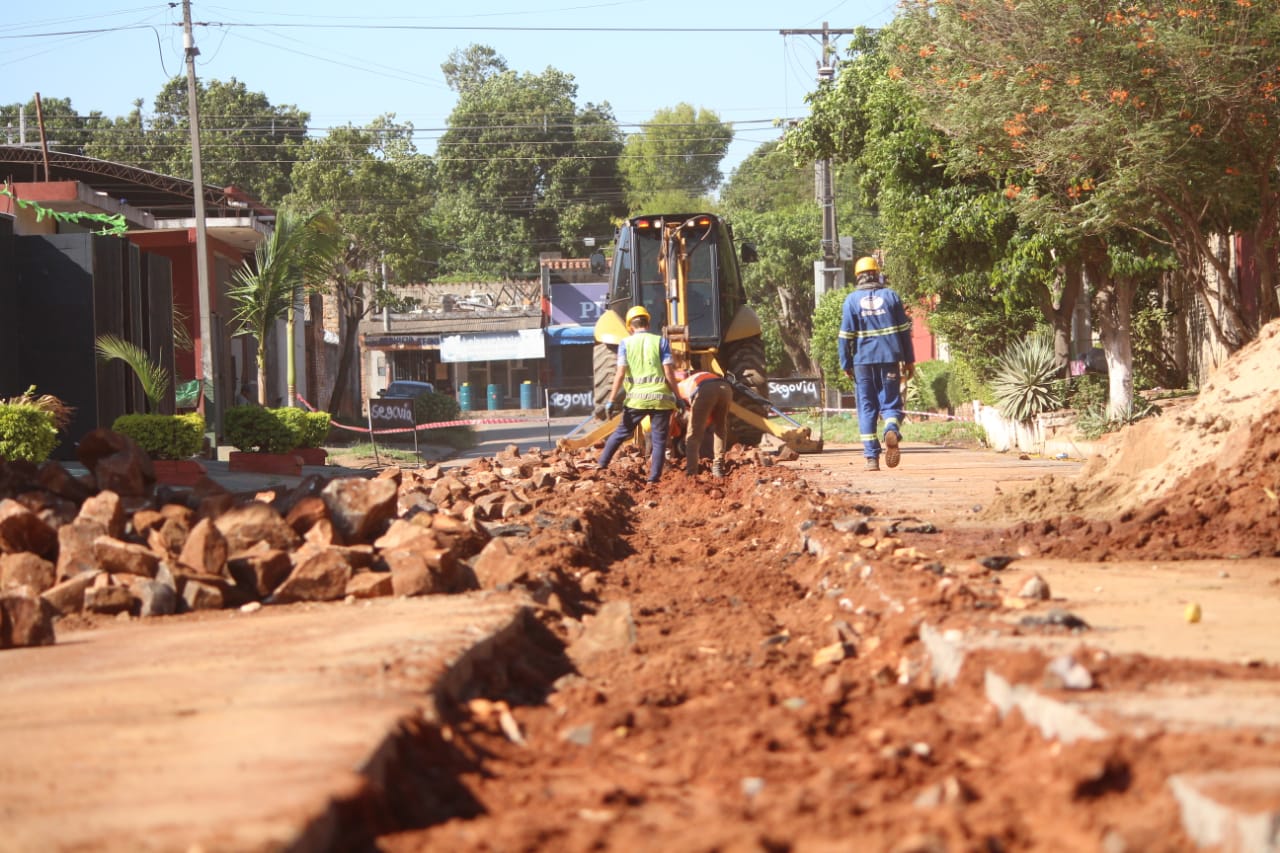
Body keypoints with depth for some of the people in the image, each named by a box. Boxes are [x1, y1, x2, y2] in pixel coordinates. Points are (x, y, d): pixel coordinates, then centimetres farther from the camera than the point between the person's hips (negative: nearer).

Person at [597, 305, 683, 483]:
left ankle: (601, 465, 20)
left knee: (621, 432, 17)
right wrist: (678, 397, 2)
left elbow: (621, 373, -5)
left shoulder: (626, 343, 4)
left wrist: (612, 400, -5)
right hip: (661, 397, -1)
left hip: (637, 397, 1)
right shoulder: (661, 341, 3)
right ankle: (654, 478, 0)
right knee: (659, 440, 5)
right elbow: (669, 372, -4)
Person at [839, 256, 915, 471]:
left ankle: (872, 457, 0)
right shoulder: (891, 296, 4)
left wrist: (846, 364, 5)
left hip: (863, 360, 0)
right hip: (889, 358, 0)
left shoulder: (852, 300, 0)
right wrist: (909, 360, 11)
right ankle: (892, 428, -26)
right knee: (890, 402, 8)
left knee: (866, 407, 5)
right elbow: (904, 330, 5)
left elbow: (846, 335, -2)